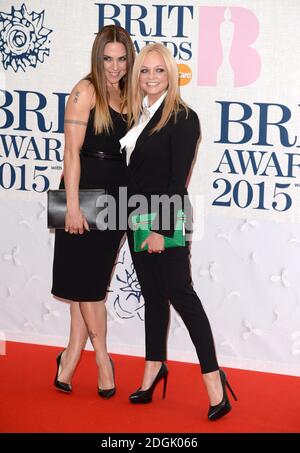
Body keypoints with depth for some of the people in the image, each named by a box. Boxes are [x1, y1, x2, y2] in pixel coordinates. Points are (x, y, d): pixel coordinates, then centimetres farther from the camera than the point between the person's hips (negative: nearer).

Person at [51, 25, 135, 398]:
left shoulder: (128, 96, 9)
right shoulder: (86, 91, -9)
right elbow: (72, 151, -13)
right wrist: (72, 206, -18)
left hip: (117, 197, 6)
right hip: (86, 192, -6)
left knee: (93, 280, 9)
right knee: (86, 278, 4)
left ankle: (70, 360, 16)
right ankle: (102, 359, 15)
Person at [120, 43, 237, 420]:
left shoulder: (182, 118, -11)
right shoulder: (140, 115, 10)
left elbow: (178, 179, -15)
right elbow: (133, 169, 12)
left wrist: (161, 230, -18)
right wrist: (136, 222, 5)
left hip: (167, 220, -7)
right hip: (138, 219, 7)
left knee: (179, 293, -7)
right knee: (152, 294, 13)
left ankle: (213, 377, -2)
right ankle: (154, 367, 23)